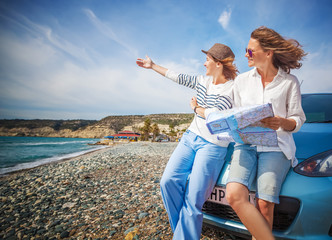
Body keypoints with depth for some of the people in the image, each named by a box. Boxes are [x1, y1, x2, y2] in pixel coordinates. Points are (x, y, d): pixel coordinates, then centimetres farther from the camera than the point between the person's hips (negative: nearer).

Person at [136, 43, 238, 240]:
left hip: (213, 146, -6)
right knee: (169, 181, -10)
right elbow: (178, 77, 19)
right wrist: (152, 66, 25)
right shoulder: (204, 81, 12)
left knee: (193, 199, -11)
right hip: (191, 137, 6)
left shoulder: (231, 88, -8)